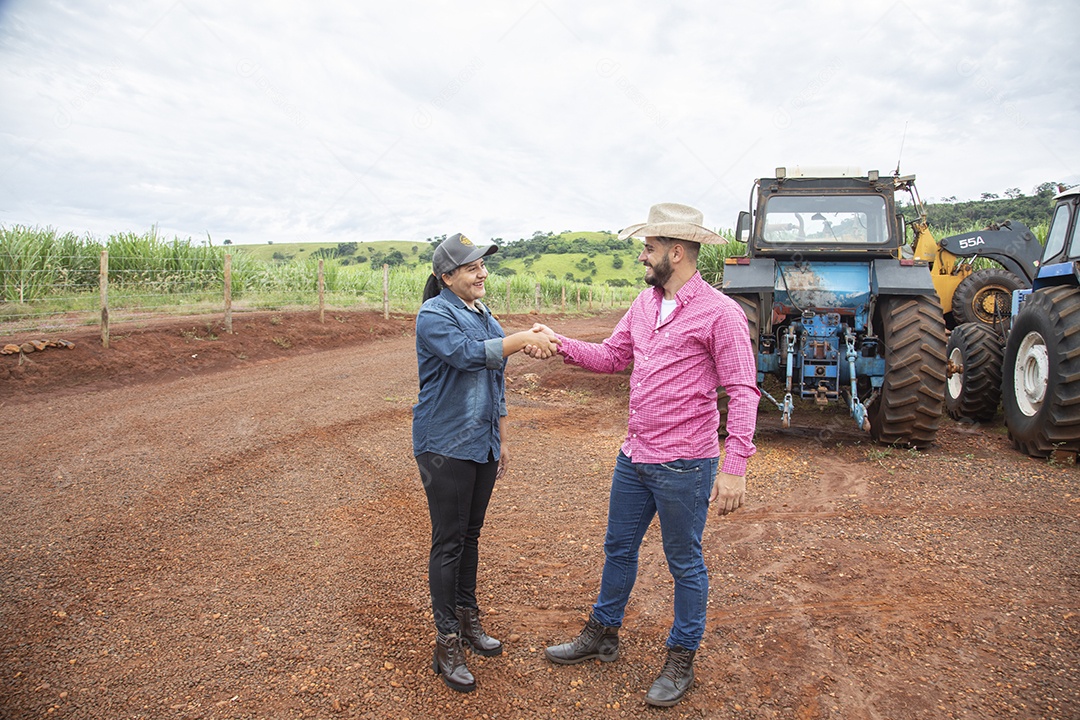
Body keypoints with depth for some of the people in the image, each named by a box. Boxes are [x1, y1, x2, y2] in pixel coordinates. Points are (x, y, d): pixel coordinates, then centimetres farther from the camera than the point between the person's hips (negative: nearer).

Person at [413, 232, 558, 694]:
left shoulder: (485, 317, 13)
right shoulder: (434, 315, -10)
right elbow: (468, 354, -28)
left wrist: (502, 442, 19)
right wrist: (523, 338, -28)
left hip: (482, 445, 7)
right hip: (445, 447, -7)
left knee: (470, 535, 16)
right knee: (448, 542, -1)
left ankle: (467, 620, 30)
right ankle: (447, 643, 10)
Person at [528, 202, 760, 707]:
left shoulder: (719, 312, -15)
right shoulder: (645, 304, 7)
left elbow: (743, 392, -16)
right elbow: (611, 356, 13)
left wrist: (735, 468, -21)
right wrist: (560, 344, -2)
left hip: (684, 467, -7)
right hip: (634, 458, 8)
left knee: (685, 564, 11)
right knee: (618, 548, 21)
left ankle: (680, 661, 30)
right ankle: (602, 634, 42)